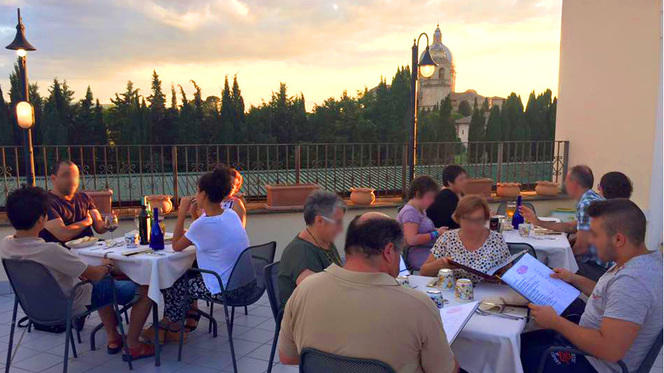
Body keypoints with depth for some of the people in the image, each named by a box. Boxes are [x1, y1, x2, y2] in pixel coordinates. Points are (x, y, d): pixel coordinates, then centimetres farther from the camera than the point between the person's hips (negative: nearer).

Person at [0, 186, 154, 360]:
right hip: (74, 305, -8)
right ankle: (133, 346, 13)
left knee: (104, 283, 33)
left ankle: (113, 338, 36)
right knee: (144, 290, 1)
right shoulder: (50, 250, -35)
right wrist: (106, 266, -2)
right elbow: (94, 275, -25)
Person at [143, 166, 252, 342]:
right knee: (189, 274, 26)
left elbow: (176, 246, -5)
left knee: (173, 286, 15)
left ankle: (173, 328, 38)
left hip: (227, 288, -8)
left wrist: (182, 214, -5)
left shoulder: (203, 224, -21)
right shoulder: (231, 214, 2)